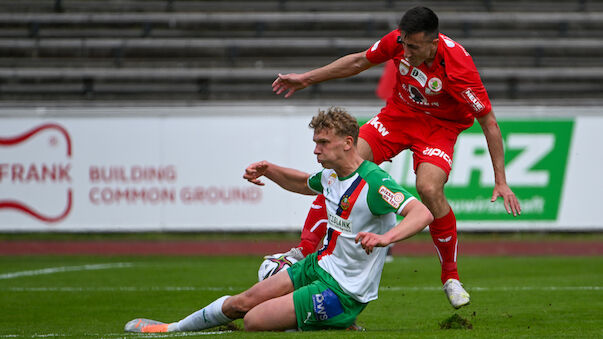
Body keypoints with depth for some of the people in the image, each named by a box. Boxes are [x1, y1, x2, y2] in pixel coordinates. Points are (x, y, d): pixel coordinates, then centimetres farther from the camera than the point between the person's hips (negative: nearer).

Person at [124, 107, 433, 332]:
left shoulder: (373, 182, -26)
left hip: (343, 291, -8)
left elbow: (422, 213, -38)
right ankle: (173, 329, 34)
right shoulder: (331, 175, 3)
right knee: (242, 302, 13)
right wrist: (269, 170, 10)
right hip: (318, 267, 8)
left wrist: (386, 237, -54)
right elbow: (303, 183, 28)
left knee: (254, 322, -15)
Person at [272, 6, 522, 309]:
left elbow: (488, 122, -24)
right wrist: (307, 78, 8)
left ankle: (451, 277, -10)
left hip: (439, 126, -4)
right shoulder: (398, 41, -18)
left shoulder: (457, 66, -31)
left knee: (429, 189, -30)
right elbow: (360, 61, 3)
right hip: (399, 113, 4)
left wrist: (500, 181, -25)